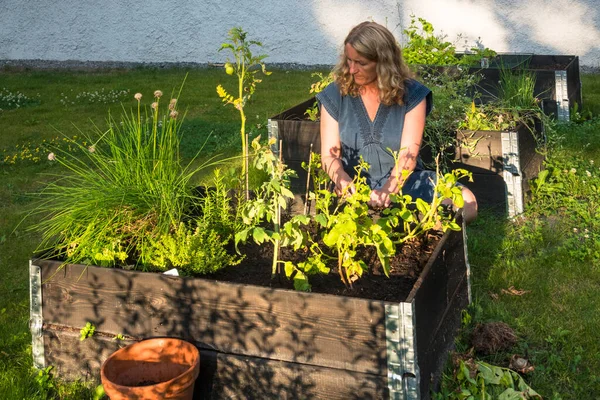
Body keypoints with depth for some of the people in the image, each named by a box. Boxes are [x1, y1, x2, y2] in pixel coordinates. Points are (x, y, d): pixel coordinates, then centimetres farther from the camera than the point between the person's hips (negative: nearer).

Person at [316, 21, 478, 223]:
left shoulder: (411, 95, -4)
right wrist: (344, 182, -25)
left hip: (403, 183, 0)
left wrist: (388, 190, -31)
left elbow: (408, 155, -13)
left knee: (466, 202, -24)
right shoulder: (335, 96, 0)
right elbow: (330, 155, -3)